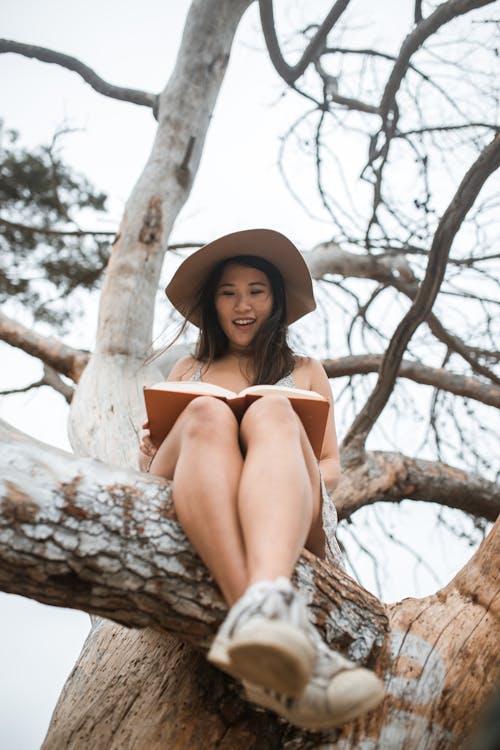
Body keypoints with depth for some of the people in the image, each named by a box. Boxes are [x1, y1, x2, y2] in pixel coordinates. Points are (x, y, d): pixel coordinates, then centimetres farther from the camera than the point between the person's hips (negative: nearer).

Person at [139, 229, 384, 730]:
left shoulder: (305, 371, 30)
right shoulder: (188, 370, 32)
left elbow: (331, 467, 21)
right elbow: (151, 453, 27)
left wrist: (288, 473, -4)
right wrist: (150, 457, 1)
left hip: (291, 521, 0)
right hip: (181, 506, 1)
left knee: (271, 412, -32)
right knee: (207, 414, -32)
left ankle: (264, 603, -63)